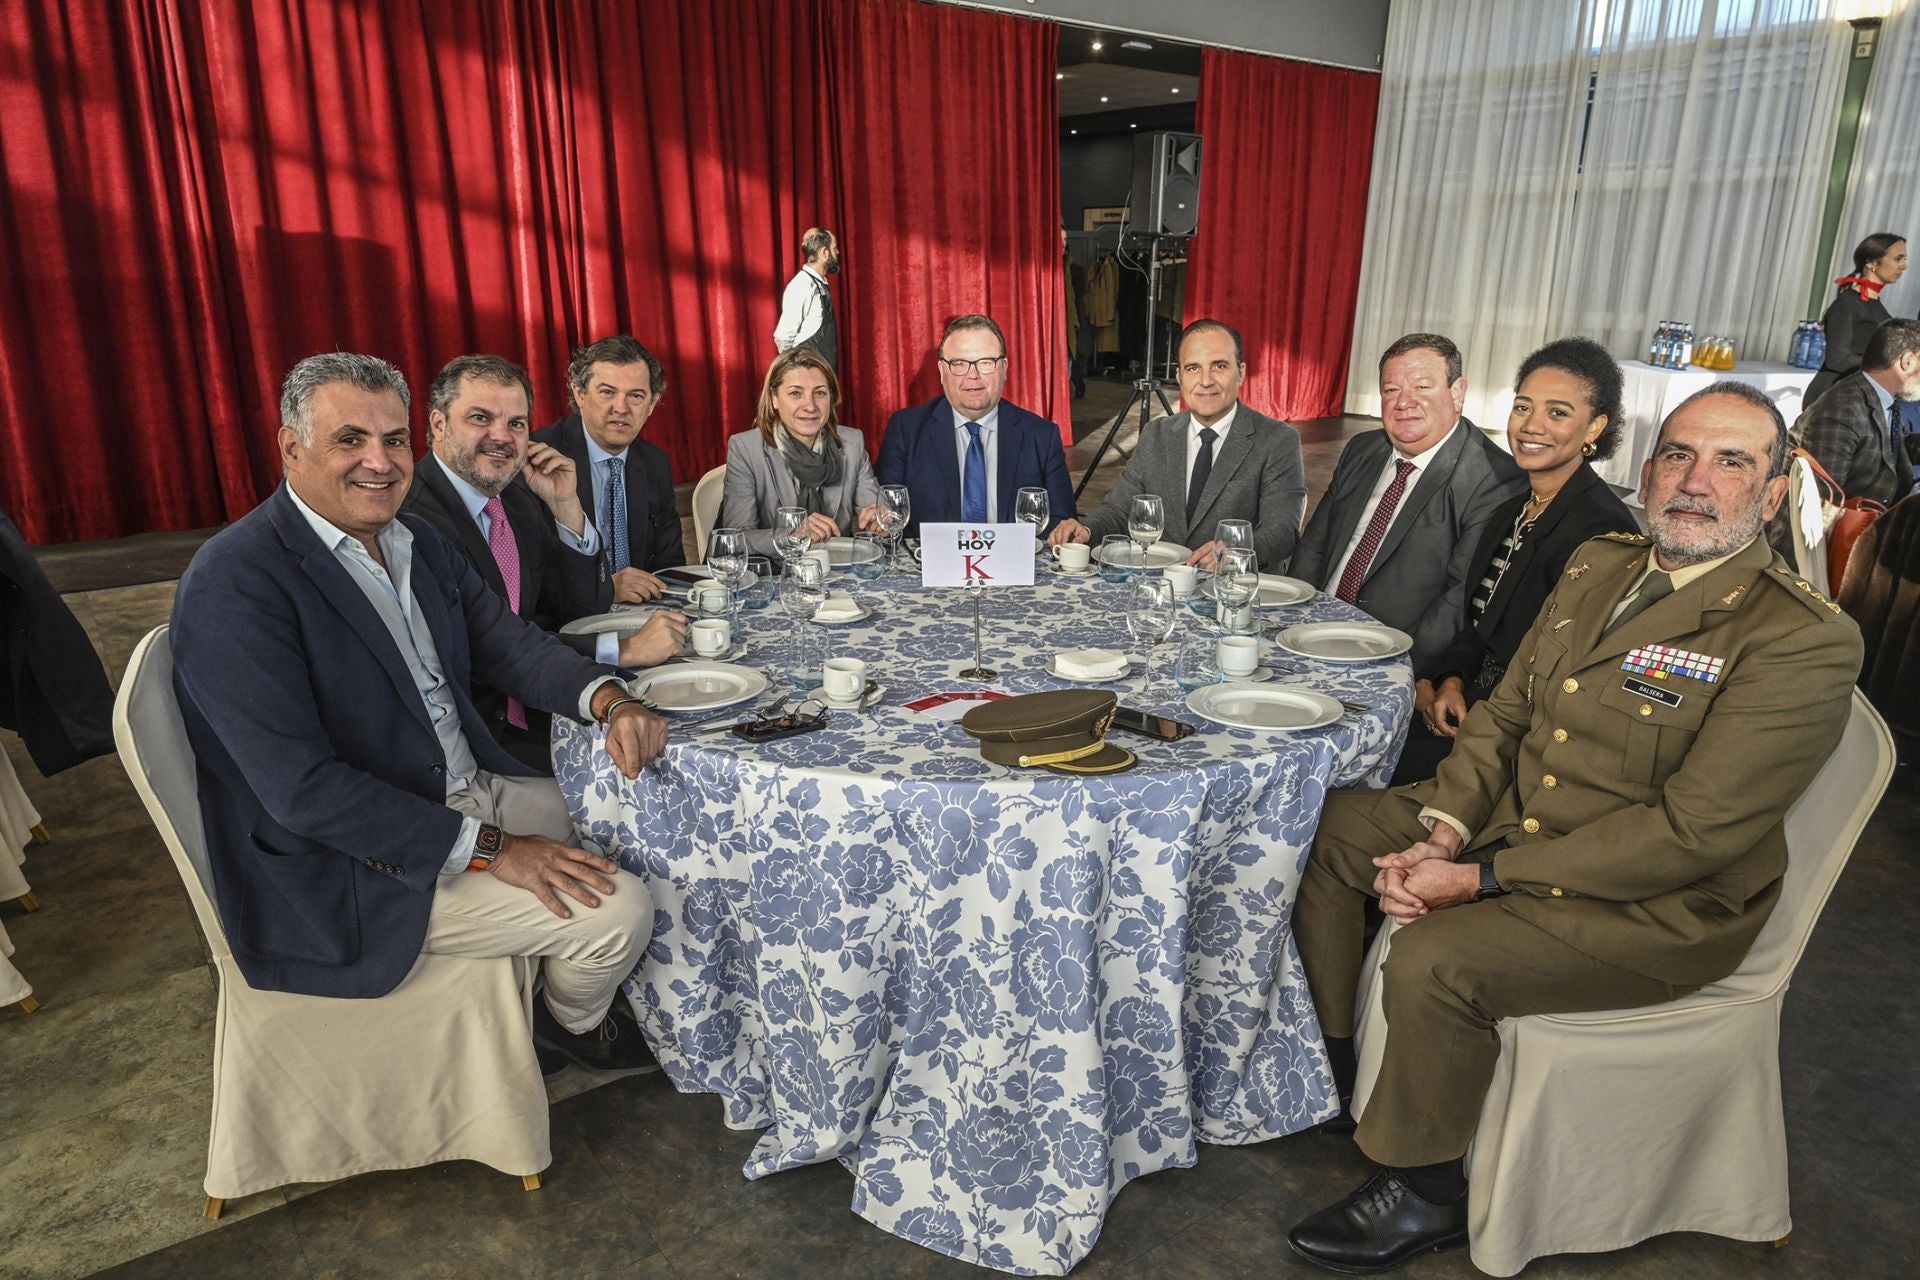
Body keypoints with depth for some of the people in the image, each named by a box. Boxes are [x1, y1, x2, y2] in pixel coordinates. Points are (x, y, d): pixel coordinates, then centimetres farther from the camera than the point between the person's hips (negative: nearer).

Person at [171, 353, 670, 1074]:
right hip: (357, 866, -9)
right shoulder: (234, 582, -23)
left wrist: (611, 702, -17)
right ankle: (572, 1025, 20)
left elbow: (505, 642, 5)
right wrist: (488, 848, -26)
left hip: (467, 792, 9)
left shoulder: (416, 541, 4)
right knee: (616, 911, -15)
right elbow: (301, 788, -27)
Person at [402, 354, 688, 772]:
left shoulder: (518, 494, 8)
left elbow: (577, 610, 8)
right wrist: (623, 648, -25)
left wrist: (565, 506, -3)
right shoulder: (413, 513, -17)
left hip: (527, 705, 7)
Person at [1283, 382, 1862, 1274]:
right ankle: (1326, 1065, 18)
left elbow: (1691, 832, -24)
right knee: (1325, 830, 1)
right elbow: (1504, 715, 6)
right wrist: (1440, 835, -11)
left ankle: (1424, 1195, 0)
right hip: (1508, 819, 8)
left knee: (1434, 960, -29)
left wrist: (1482, 877, -24)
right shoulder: (1597, 566, 5)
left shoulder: (1805, 640, -19)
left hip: (1655, 906, -8)